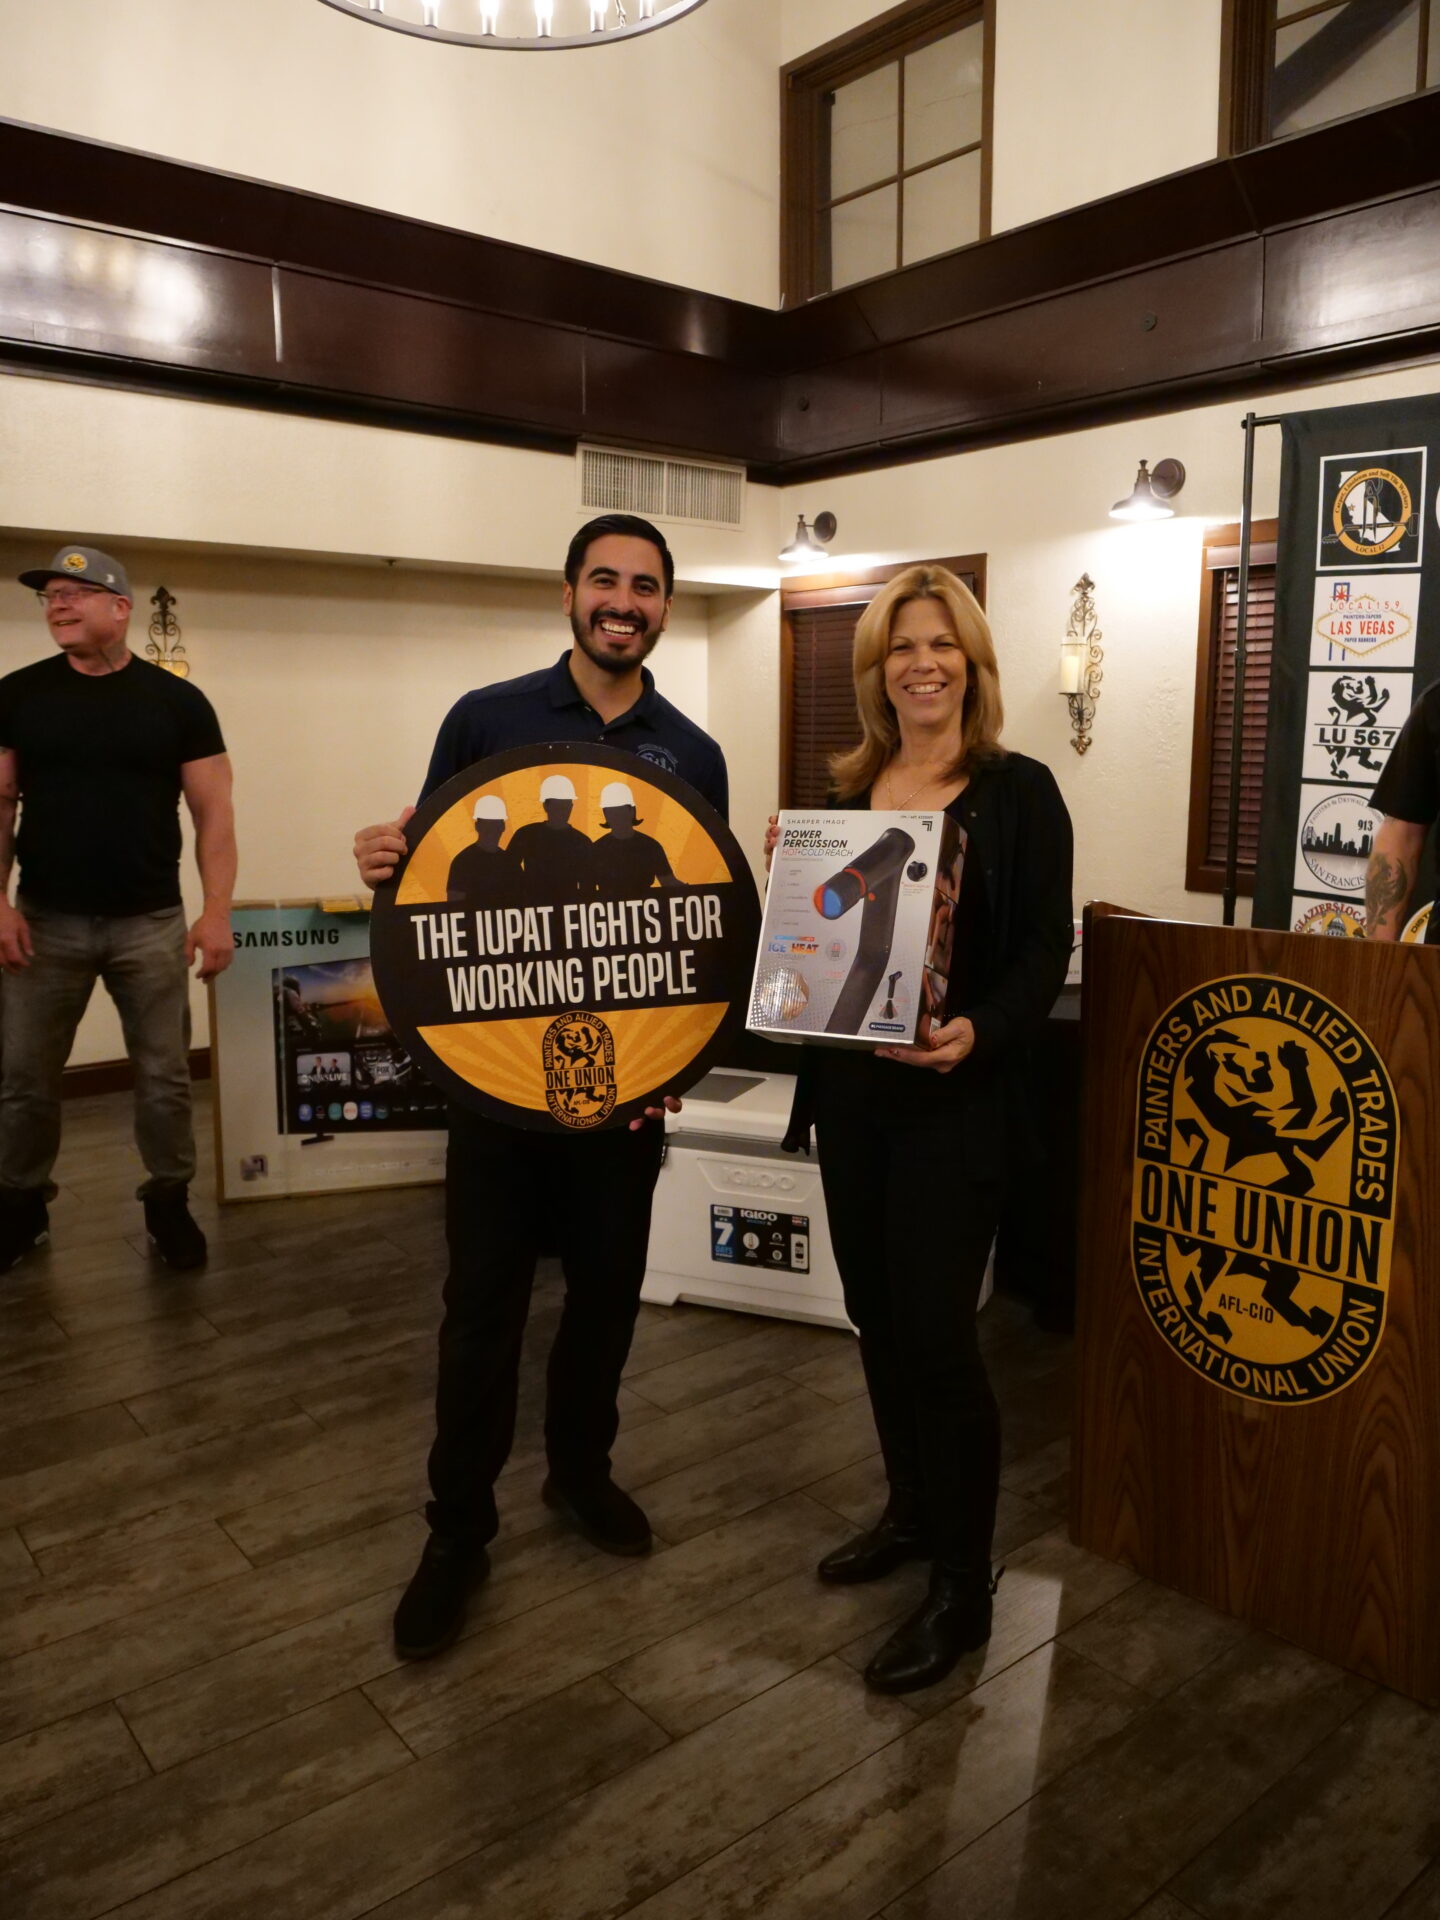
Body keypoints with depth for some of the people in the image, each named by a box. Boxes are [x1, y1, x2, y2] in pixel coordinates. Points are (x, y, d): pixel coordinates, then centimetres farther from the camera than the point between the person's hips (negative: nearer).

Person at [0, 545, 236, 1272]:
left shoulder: (177, 701, -1)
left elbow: (213, 811, -2)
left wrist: (216, 912, -12)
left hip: (150, 924, -1)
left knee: (164, 1075, 6)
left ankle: (168, 1201, 24)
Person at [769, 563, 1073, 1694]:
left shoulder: (1018, 790, -5)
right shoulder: (850, 793, 10)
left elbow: (1045, 951, -9)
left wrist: (979, 1031, -26)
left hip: (955, 1101, -6)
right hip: (849, 1091, 6)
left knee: (937, 1333, -3)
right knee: (876, 1316, 15)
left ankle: (965, 1590, 15)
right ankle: (912, 1511, 37)